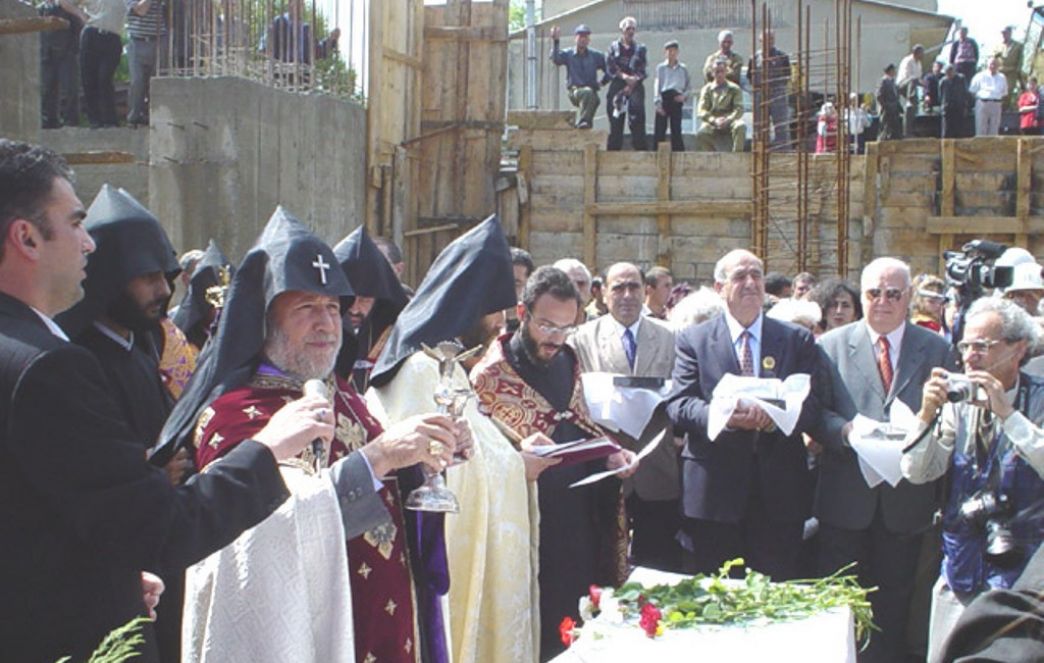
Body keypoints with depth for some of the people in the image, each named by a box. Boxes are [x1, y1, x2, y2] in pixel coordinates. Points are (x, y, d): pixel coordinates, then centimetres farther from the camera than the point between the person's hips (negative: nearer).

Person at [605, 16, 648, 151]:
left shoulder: (640, 49, 15)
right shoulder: (613, 47, 14)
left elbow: (642, 71, 4)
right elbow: (610, 68, 1)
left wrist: (632, 83, -11)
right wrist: (624, 76, -14)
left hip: (635, 86, 0)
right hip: (617, 86, 0)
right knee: (615, 121, -3)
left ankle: (640, 149, -16)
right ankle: (613, 150, -1)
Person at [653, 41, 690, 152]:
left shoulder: (683, 68, 11)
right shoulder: (661, 67, 8)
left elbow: (688, 86, 12)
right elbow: (657, 85, 2)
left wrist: (684, 96, -9)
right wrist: (658, 103, -8)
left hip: (676, 99, 1)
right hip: (664, 98, -1)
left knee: (676, 130, 1)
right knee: (660, 129, -4)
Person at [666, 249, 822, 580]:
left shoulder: (797, 339, 10)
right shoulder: (693, 339, 6)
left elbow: (812, 406, 0)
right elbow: (678, 405, -3)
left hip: (780, 491, 1)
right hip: (714, 490, -1)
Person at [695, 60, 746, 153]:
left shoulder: (734, 89, 11)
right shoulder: (707, 89, 13)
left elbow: (739, 109, 0)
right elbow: (703, 111, 2)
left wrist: (727, 120, -19)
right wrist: (714, 120, -17)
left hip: (729, 122, 0)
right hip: (712, 123, 0)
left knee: (740, 126, -34)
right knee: (701, 133, -32)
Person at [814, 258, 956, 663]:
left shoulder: (936, 349, 5)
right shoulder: (832, 345, 4)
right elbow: (815, 413, -1)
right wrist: (845, 431, -20)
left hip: (906, 497, 1)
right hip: (846, 497, -1)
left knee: (894, 599, 12)